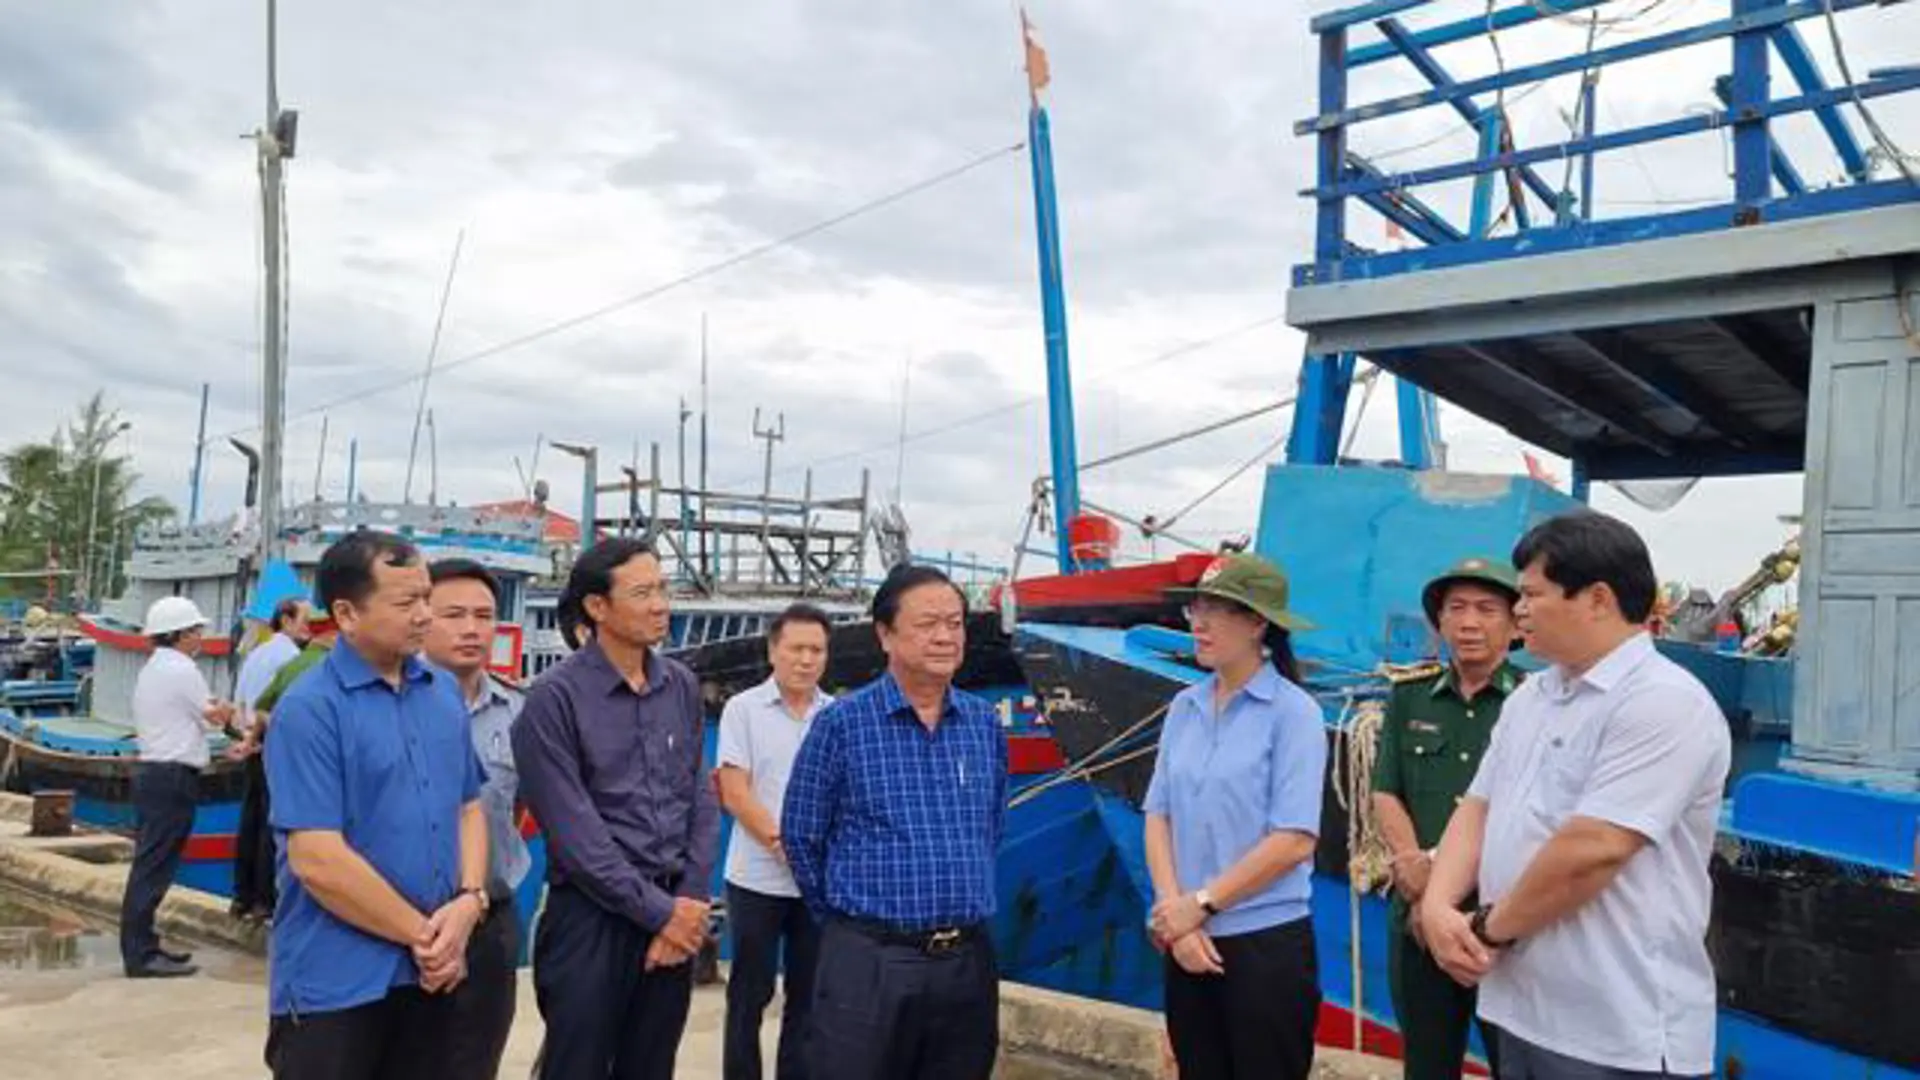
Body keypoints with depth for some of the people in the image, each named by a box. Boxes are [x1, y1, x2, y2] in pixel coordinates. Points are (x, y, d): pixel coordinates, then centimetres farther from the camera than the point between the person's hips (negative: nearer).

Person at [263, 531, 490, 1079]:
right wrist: (422, 935, -12)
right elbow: (317, 861, -19)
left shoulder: (445, 691, 6)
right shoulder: (309, 708, -14)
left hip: (430, 974, 6)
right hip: (335, 984, -6)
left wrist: (469, 902, -8)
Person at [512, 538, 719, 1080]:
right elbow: (573, 831, -13)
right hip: (594, 916, -5)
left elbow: (701, 800, 7)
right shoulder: (557, 696, -11)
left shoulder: (683, 686, 5)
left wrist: (690, 901, -3)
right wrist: (658, 910, -11)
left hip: (676, 916, 5)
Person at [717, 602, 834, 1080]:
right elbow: (734, 793, -8)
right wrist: (780, 843, -16)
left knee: (808, 996, 11)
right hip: (757, 878, -3)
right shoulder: (743, 709, -3)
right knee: (750, 994, 8)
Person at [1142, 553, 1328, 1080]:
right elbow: (1158, 816, 5)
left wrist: (1200, 904, -12)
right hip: (1187, 941, 5)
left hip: (1266, 942, -5)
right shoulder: (1184, 707, 5)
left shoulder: (1293, 711, -10)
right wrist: (1175, 912, -9)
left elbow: (1295, 840, -15)